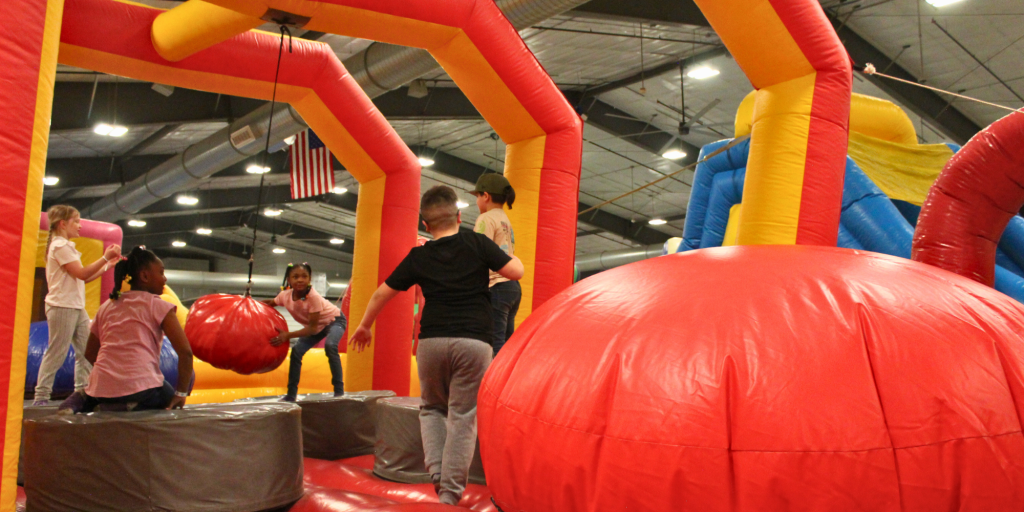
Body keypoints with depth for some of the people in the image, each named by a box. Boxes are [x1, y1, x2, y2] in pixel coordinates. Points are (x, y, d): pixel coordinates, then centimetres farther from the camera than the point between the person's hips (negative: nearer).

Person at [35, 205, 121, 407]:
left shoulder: (66, 246, 20)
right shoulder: (60, 246, -10)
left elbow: (84, 277, 17)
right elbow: (81, 273, -17)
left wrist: (108, 265, 13)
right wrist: (105, 257, -15)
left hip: (76, 307, 10)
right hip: (62, 307, -10)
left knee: (86, 350, 7)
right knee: (57, 352, -7)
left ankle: (82, 390, 11)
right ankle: (41, 395, -1)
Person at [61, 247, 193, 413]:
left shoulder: (106, 307, 18)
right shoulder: (157, 304, 2)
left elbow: (90, 353, 20)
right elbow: (185, 351, -7)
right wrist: (181, 394, 0)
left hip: (102, 388, 6)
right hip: (140, 386, -6)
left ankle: (82, 400, 5)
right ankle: (137, 406, -6)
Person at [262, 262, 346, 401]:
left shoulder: (313, 297, -35)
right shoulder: (285, 295, -17)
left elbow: (312, 328, -33)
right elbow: (271, 303, 6)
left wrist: (288, 335, -41)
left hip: (334, 320, -7)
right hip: (316, 327, 7)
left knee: (330, 345, -33)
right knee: (296, 350, -6)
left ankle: (339, 390, -25)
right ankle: (291, 394, 7)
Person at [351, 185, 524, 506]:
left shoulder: (418, 257, 8)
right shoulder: (476, 243, 2)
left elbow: (383, 293, 14)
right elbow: (516, 271, 2)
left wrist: (364, 326, 29)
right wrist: (506, 254, 23)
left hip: (432, 341, 2)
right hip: (473, 341, -2)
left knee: (432, 408, 22)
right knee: (462, 418, 4)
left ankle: (437, 472, 5)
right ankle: (450, 492, 3)